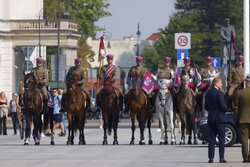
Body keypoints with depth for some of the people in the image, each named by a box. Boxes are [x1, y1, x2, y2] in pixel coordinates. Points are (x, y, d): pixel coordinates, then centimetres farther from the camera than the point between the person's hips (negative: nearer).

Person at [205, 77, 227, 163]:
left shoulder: (208, 93, 8)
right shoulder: (219, 93, -13)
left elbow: (206, 107, 13)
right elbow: (223, 106, -17)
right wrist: (225, 108, 4)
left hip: (211, 118, 6)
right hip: (220, 118, -6)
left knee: (211, 138, 6)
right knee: (221, 138, -1)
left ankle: (211, 157, 2)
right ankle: (221, 158, -2)